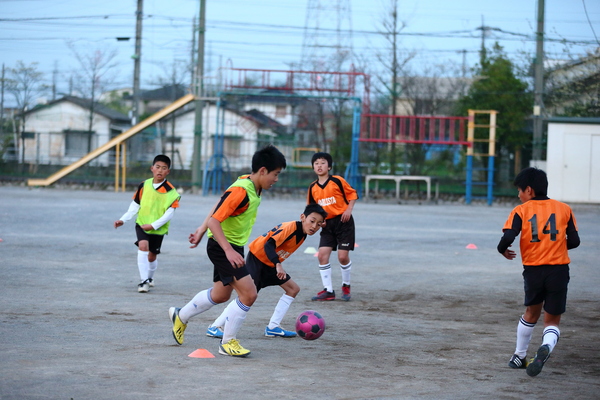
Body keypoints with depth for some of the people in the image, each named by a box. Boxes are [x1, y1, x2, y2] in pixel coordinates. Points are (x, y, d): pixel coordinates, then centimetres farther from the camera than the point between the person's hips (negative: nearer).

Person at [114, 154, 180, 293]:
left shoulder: (171, 192, -11)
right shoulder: (144, 185, -4)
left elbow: (169, 214, -15)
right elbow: (135, 205, 5)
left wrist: (153, 225, -22)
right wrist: (123, 219, -3)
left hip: (158, 229, 0)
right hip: (142, 224, 0)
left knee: (152, 256, 9)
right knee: (143, 246, -24)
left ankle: (150, 277, 41)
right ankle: (143, 281, -21)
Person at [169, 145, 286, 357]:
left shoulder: (253, 187, 3)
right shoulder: (240, 191, -26)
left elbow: (220, 204, 15)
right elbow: (214, 220, -28)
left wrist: (202, 230, 21)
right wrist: (229, 251, -34)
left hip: (233, 247, 10)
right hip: (221, 247, -10)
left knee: (221, 295, 23)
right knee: (249, 294, -15)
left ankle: (180, 316, 44)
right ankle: (228, 342, 0)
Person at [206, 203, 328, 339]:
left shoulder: (302, 234, 3)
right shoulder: (290, 227, -24)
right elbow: (269, 245, -33)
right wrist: (278, 265, -43)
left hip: (270, 264, 10)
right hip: (257, 258, -9)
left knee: (293, 289, 5)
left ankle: (273, 327, 7)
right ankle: (215, 327, -9)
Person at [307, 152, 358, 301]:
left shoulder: (337, 181, -8)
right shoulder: (313, 187, 5)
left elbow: (352, 194, 1)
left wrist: (349, 209, -12)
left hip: (343, 222, -4)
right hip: (327, 224, 4)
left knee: (343, 256, -7)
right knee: (322, 254, -8)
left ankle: (346, 285, 19)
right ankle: (328, 290, 0)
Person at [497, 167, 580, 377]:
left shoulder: (521, 211, -2)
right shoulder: (564, 209, 4)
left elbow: (508, 237, -14)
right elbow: (574, 241, 3)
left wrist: (503, 250, 7)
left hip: (533, 270, 0)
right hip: (559, 270, 0)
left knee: (531, 313, 24)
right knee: (552, 321, 8)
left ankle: (519, 356, 34)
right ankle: (546, 347, -23)